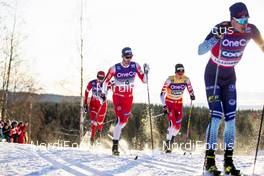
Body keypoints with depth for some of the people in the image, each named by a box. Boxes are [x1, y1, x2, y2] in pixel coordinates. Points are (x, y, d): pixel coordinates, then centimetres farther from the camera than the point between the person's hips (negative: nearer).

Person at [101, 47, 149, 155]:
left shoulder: (135, 66, -6)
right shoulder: (115, 68, -13)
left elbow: (144, 80, -4)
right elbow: (106, 81, -1)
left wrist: (146, 72, -20)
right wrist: (104, 93, -9)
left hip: (129, 97, 4)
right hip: (118, 96, -4)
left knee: (125, 120, 9)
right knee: (120, 119, -17)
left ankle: (116, 132, 39)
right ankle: (115, 145, -12)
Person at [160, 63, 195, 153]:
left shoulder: (186, 79, -12)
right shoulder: (170, 79, -22)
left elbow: (189, 87, 11)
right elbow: (162, 93, -22)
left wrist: (192, 94, -5)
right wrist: (164, 106, -30)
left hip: (179, 103, 4)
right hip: (169, 102, -4)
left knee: (178, 125, 0)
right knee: (172, 123, -21)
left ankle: (171, 140, 27)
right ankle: (168, 144, -14)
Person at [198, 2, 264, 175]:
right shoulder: (222, 29, -27)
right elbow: (201, 51, -33)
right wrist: (216, 37, -46)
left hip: (230, 77, 4)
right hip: (213, 76, -4)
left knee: (231, 118, -2)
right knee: (216, 117, -14)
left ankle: (229, 161, 4)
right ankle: (210, 160, -6)